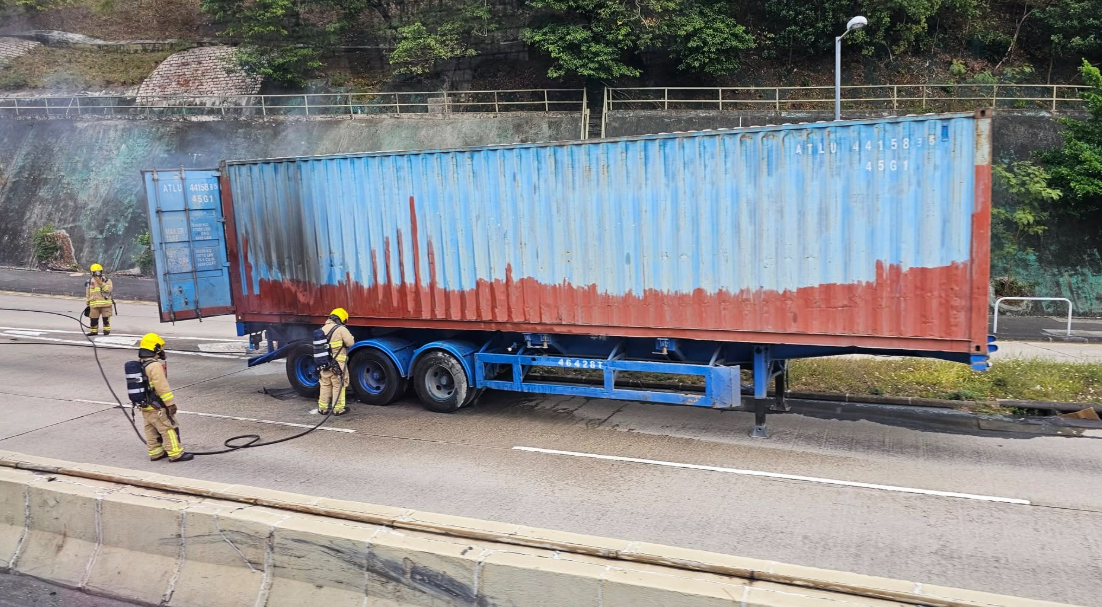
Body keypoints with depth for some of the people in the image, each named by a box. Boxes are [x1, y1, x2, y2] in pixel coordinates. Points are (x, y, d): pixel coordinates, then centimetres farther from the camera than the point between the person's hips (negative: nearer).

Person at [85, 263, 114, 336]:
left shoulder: (106, 280, 3)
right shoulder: (89, 282, 10)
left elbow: (109, 289, -15)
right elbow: (87, 294, 16)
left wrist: (101, 283, -20)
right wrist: (88, 304, 17)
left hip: (106, 304, -2)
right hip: (94, 304, 2)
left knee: (106, 318, -1)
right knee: (93, 319, 4)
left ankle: (107, 330, 10)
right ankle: (94, 331, 13)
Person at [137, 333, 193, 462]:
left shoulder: (139, 364, 10)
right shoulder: (155, 365, -20)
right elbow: (162, 386, -22)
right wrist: (170, 403, -18)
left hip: (144, 406, 9)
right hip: (157, 406, -9)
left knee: (151, 430, 16)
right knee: (169, 428, -3)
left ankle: (155, 452, 24)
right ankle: (176, 453, 0)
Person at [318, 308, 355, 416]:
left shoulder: (323, 328, 6)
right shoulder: (341, 329, -15)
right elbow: (350, 343, -13)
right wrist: (349, 335, 5)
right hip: (338, 363, -6)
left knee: (325, 385, 17)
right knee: (338, 385, 4)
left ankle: (322, 408, 23)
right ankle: (338, 409, 8)